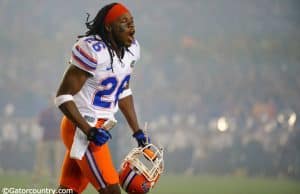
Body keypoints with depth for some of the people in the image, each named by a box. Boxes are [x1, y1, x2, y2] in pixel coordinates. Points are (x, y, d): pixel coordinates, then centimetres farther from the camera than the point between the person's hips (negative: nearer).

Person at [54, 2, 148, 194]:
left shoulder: (130, 49, 6)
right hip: (81, 128, -9)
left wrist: (137, 131, 18)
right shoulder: (93, 51, -21)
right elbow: (63, 96, -19)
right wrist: (89, 131, -24)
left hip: (100, 126, 9)